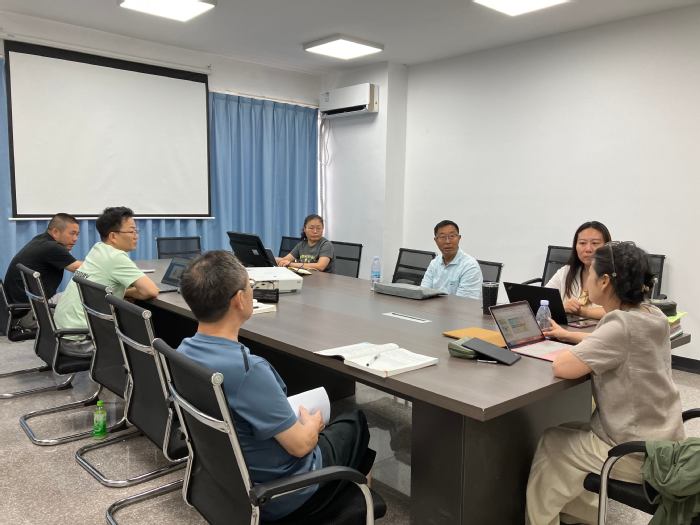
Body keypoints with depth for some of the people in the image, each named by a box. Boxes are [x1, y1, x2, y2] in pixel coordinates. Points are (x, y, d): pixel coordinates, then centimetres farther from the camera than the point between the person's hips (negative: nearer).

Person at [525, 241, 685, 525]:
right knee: (568, 435, 24)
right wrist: (570, 336, 15)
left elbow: (562, 367, -31)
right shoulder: (653, 316, 0)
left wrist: (567, 349, -10)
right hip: (660, 442, 8)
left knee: (550, 443, 14)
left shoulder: (622, 325, -27)